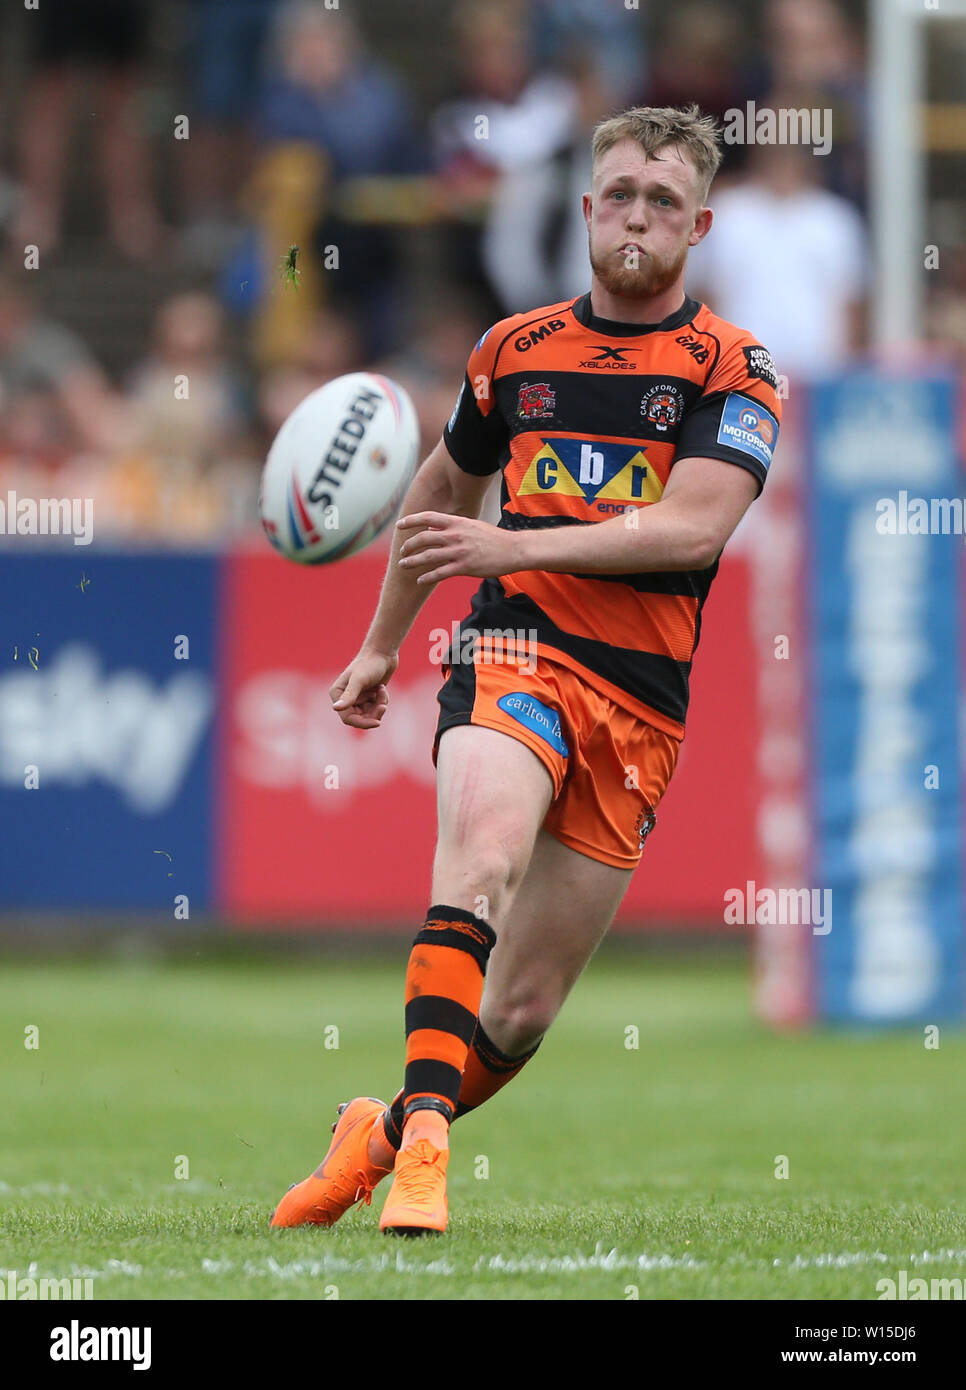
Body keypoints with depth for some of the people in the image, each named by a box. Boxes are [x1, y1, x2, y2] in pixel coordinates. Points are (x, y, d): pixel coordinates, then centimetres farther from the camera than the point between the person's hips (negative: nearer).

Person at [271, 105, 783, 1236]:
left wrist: (512, 545, -21)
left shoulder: (733, 370, 3)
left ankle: (380, 1134, 24)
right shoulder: (516, 349, 12)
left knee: (523, 1010, 1)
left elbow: (694, 528, -12)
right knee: (482, 859, -32)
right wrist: (381, 642, 34)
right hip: (519, 646, 0)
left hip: (645, 697, 0)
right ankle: (424, 1140, -40)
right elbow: (446, 482, 30)